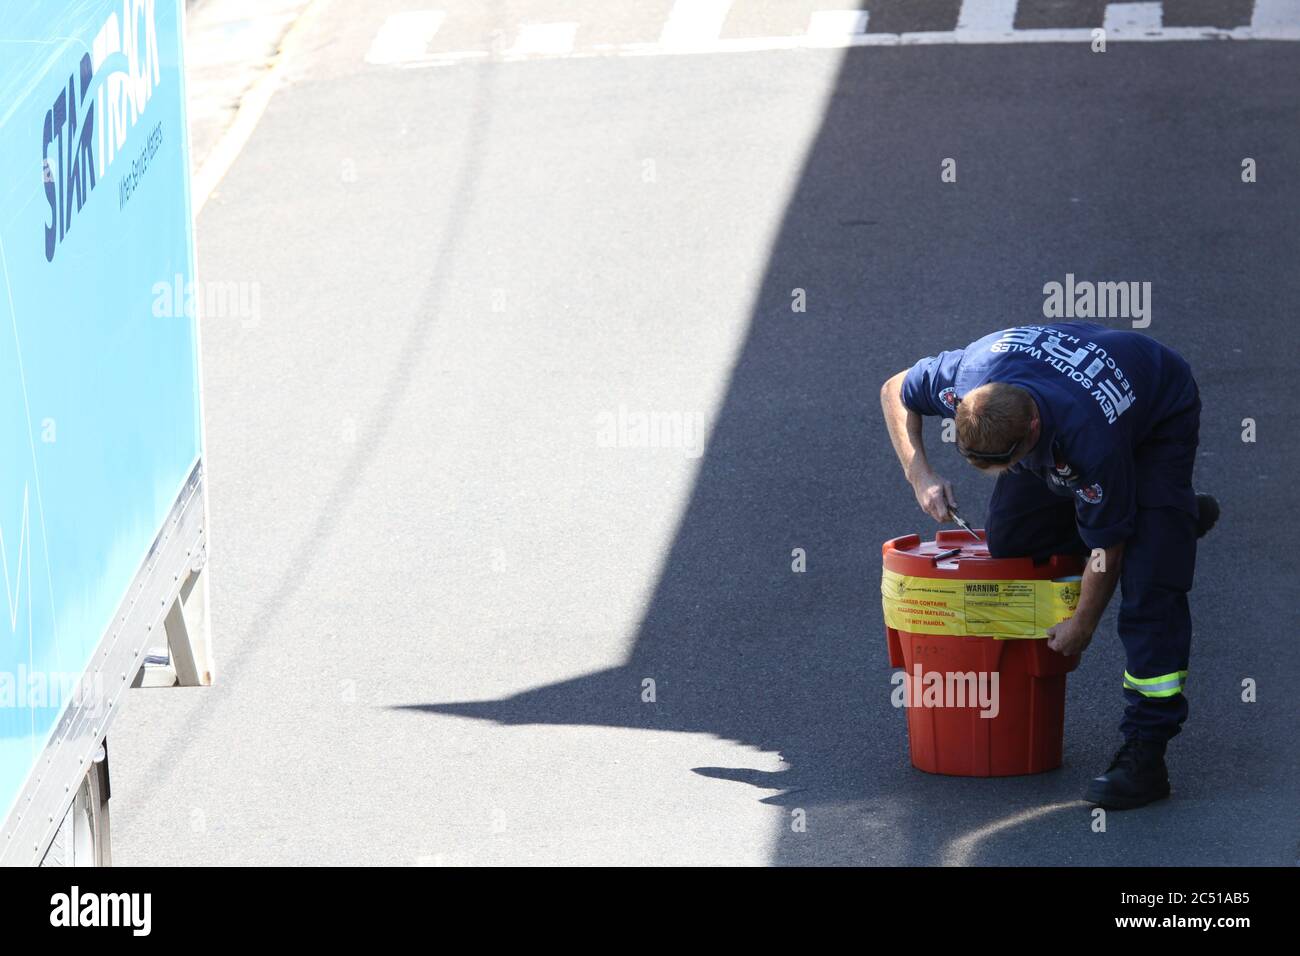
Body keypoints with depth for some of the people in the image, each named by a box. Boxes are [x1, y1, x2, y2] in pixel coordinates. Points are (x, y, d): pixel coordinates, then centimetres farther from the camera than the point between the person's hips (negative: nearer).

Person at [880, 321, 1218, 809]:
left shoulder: (1089, 440, -45)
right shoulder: (965, 377, -34)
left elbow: (1106, 546, -27)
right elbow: (895, 392, -9)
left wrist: (1083, 624, -12)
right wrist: (919, 476, -22)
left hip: (1160, 417, -7)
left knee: (1148, 582, -20)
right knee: (1007, 540, 0)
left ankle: (1145, 750, -18)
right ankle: (1177, 516, 13)